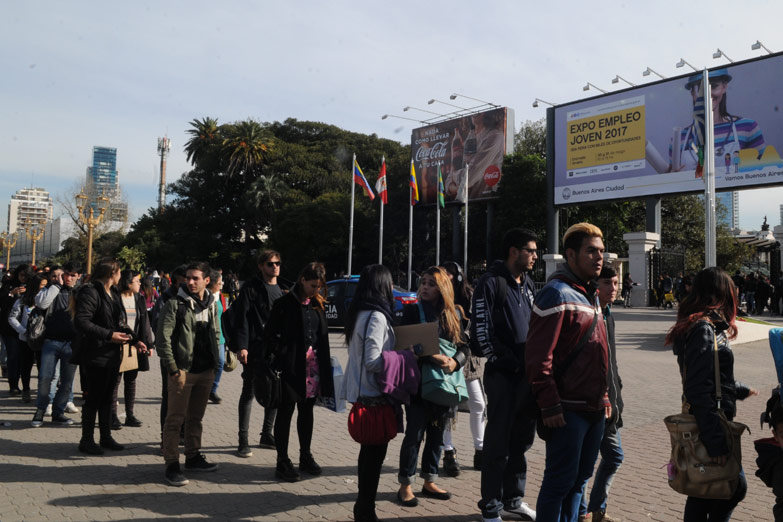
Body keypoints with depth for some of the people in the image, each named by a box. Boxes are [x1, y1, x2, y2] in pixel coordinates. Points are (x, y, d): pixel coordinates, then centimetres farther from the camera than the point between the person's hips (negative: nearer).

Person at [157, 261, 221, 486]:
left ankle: (193, 457, 29)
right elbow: (162, 338, -12)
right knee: (175, 419, 0)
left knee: (196, 418, 16)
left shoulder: (211, 304, 9)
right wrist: (173, 369, -15)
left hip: (205, 371, 6)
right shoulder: (175, 304, -9)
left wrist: (215, 364, 11)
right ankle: (172, 464, 9)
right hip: (183, 371, -5)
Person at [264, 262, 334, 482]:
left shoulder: (317, 304, 10)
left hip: (314, 365, 6)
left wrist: (325, 361, 11)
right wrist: (274, 360, -14)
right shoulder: (285, 303, -7)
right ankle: (282, 462, 13)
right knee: (285, 413, 4)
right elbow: (271, 333, -8)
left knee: (306, 411, 16)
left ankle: (305, 457, 29)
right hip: (291, 365, -6)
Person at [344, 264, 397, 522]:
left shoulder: (360, 313, 9)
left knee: (369, 449, 19)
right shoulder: (377, 316, -19)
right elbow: (373, 361, -22)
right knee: (375, 453, 1)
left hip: (362, 391, 10)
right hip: (374, 394, -10)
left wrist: (398, 353, 11)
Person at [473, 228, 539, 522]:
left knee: (522, 439, 15)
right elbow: (481, 331, -14)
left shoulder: (528, 284, 15)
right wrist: (506, 361, -14)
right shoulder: (491, 283, -9)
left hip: (528, 373, 7)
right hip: (502, 374, -7)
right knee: (498, 440, 1)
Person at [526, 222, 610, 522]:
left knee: (580, 478, 17)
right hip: (568, 410, -9)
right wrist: (550, 406, -20)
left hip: (594, 408, 9)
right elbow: (539, 357, -19)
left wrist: (604, 396, 19)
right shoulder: (556, 294, -14)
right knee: (561, 481, 1)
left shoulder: (590, 294, 15)